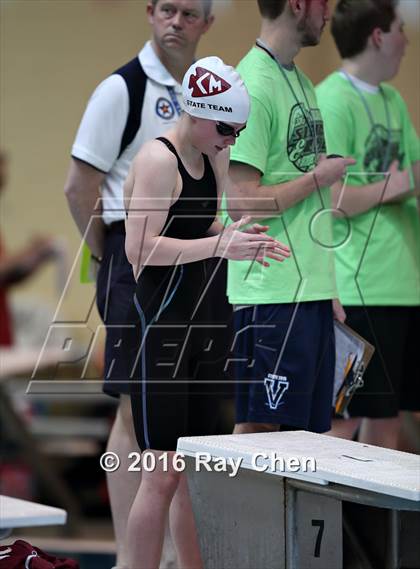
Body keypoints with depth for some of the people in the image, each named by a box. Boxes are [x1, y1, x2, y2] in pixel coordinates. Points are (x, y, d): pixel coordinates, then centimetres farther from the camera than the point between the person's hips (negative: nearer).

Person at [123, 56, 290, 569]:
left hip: (195, 324, 9)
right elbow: (141, 248, -23)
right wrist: (220, 245, -25)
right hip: (158, 325, -9)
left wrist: (240, 237, 2)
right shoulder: (158, 161, -15)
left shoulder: (213, 159, 12)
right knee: (163, 472, -9)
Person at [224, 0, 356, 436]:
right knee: (258, 429, -3)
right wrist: (318, 178, -8)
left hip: (310, 291, 9)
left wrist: (328, 289, 16)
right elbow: (242, 202, -19)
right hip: (273, 296, -9)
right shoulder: (255, 86, -14)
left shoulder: (300, 83, 15)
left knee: (306, 431, 10)